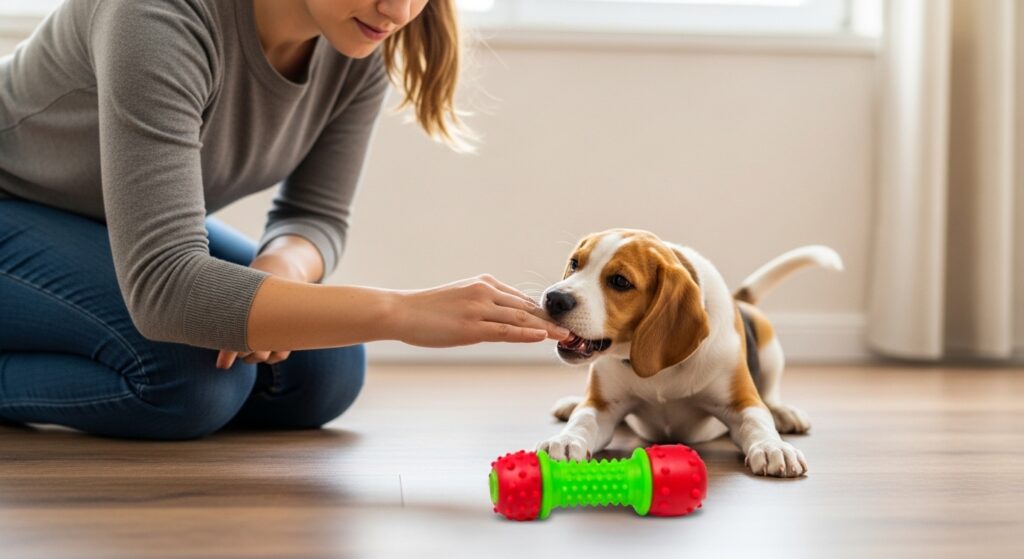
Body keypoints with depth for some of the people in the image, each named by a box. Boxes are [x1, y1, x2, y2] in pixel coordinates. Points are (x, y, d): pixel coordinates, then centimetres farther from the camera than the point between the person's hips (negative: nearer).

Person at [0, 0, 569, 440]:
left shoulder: (365, 47, -16)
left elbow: (317, 215, -5)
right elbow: (163, 287, -44)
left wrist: (282, 265, -30)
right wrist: (403, 312, -49)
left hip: (132, 227, 7)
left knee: (324, 373, -10)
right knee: (194, 376, -31)